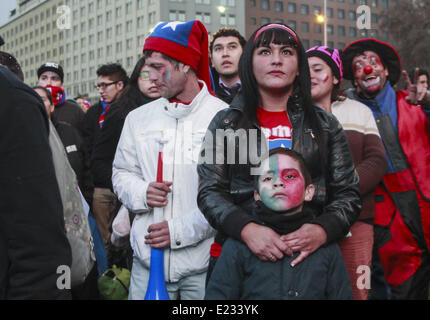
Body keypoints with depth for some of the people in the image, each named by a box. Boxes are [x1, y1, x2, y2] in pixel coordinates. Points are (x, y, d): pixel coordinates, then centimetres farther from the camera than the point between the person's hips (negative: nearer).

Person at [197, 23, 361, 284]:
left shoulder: (325, 124, 7)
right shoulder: (226, 123, 5)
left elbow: (348, 194, 5)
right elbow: (210, 192, -2)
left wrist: (322, 230, -16)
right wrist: (246, 229, -21)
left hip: (308, 256, 1)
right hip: (236, 253, 0)